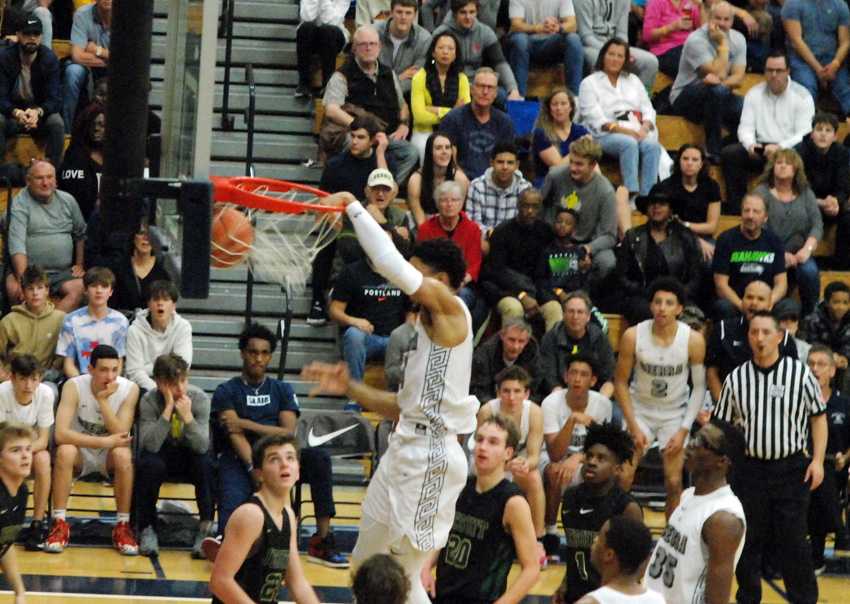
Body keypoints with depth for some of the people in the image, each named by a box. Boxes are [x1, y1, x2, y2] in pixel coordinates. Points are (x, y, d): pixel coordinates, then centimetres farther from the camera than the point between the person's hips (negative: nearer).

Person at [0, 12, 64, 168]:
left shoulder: (50, 59, -10)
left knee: (57, 123, -31)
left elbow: (54, 99, -15)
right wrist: (17, 113, -39)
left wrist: (38, 112, -38)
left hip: (41, 113, 1)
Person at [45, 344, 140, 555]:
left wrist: (103, 400, -31)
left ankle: (123, 526, -19)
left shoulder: (129, 389, -16)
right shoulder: (74, 387, -19)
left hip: (109, 456, 1)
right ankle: (59, 524, -24)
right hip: (81, 453, -1)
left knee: (123, 455, -33)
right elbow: (60, 433, -30)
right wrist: (104, 441, -32)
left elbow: (120, 436, -23)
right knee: (65, 451, -34)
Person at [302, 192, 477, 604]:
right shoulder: (427, 324, 18)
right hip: (407, 447, 10)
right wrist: (350, 388, 12)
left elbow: (390, 263, -24)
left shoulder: (449, 307, -10)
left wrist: (352, 207, -16)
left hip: (431, 455, -10)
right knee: (367, 564, 15)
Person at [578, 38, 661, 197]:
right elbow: (596, 119, -2)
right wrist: (624, 130, -15)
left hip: (637, 133, 4)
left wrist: (644, 128, -7)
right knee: (629, 143, -36)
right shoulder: (589, 83, 11)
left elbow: (648, 110, 17)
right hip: (606, 135, -4)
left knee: (652, 145, -31)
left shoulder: (633, 81, 26)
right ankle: (631, 193, -46)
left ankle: (648, 195, -41)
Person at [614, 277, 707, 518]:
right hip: (640, 410, 0)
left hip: (675, 414, 0)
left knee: (674, 482, -1)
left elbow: (699, 387, -7)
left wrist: (684, 430, -11)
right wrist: (633, 426, -10)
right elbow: (621, 382, -6)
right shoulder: (633, 336, -17)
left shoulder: (693, 340, -16)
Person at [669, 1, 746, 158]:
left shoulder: (738, 39, 2)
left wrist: (720, 81, -29)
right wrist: (723, 44, -18)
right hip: (685, 98, -5)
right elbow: (719, 73, -26)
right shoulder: (696, 40, -17)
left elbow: (738, 78, -8)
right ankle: (714, 153, -29)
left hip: (717, 98, 5)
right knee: (717, 90, -37)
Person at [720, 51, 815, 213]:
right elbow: (746, 127, 7)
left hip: (790, 150, -3)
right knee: (729, 153, -22)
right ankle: (736, 208, -22)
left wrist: (780, 147, -25)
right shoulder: (754, 94, 12)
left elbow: (804, 134, -8)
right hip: (760, 149, 3)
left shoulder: (802, 96, 0)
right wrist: (750, 144, -17)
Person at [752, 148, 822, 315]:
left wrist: (807, 249, -13)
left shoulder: (805, 193, 13)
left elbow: (817, 225, 6)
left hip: (798, 257, 2)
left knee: (810, 271, -31)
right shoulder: (762, 192, 3)